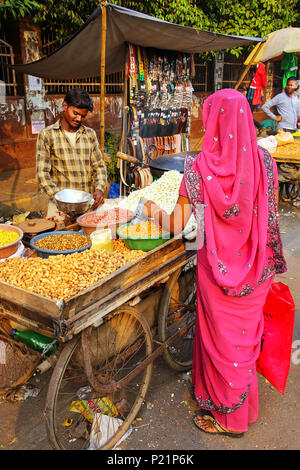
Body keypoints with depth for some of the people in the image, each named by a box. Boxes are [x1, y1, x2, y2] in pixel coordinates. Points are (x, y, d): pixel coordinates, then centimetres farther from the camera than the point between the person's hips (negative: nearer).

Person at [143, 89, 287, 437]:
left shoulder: (198, 167, -18)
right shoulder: (264, 161, -8)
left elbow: (176, 226, -12)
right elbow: (271, 216, -1)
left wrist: (154, 210, 7)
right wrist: (265, 258, 14)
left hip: (216, 265, -4)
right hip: (256, 269, 4)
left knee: (222, 336, 15)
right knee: (245, 334, 23)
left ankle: (229, 417, 36)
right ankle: (242, 406, 47)